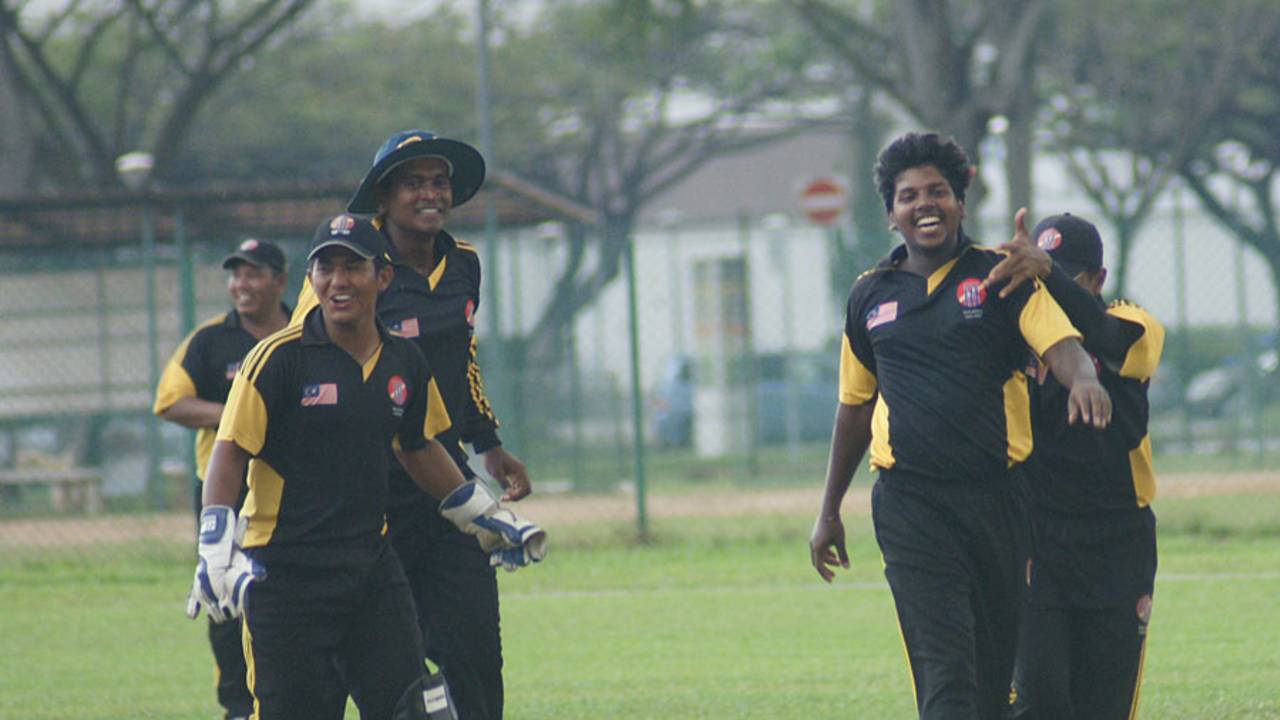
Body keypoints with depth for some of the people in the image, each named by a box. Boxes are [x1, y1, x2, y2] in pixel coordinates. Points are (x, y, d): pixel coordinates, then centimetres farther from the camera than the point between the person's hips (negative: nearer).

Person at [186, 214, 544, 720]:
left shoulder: (405, 363, 9)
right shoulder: (279, 358, -8)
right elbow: (230, 452, -10)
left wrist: (486, 517, 30)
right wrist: (216, 551, -21)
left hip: (372, 567, 5)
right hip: (285, 575, -5)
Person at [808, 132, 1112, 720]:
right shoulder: (871, 296, 12)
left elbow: (1060, 343, -10)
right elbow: (854, 407, 22)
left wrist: (1083, 379, -34)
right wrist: (829, 512, 24)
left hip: (997, 494, 0)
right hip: (911, 505, 0)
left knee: (997, 671, 6)